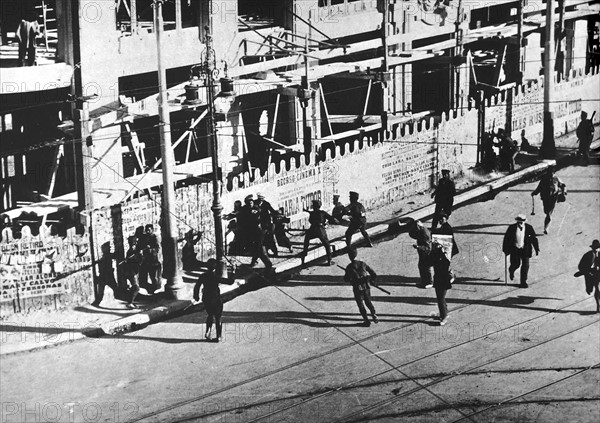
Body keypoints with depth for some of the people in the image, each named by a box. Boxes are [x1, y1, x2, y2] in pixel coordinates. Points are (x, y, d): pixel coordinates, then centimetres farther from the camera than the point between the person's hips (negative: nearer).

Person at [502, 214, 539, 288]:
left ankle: (523, 282, 10)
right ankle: (511, 270, 35)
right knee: (516, 264, -3)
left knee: (525, 265, -4)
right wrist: (505, 249, 1)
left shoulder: (529, 228, -9)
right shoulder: (512, 228, -11)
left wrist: (537, 249, -4)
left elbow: (534, 238, -2)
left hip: (525, 249, 1)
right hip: (515, 248, -1)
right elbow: (506, 238, -2)